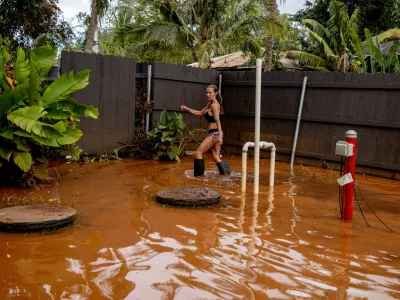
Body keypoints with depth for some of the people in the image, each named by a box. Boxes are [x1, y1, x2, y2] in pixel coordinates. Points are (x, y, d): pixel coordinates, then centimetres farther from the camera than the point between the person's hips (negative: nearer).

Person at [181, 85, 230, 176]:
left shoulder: (214, 105, -13)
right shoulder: (210, 104, 15)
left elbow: (218, 121, -21)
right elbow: (200, 113, 25)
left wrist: (220, 136, -27)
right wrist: (187, 109, 19)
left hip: (214, 133, -9)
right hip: (214, 134, 9)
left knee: (198, 152, -3)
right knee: (215, 157, 12)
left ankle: (199, 174, 2)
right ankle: (225, 172, 12)